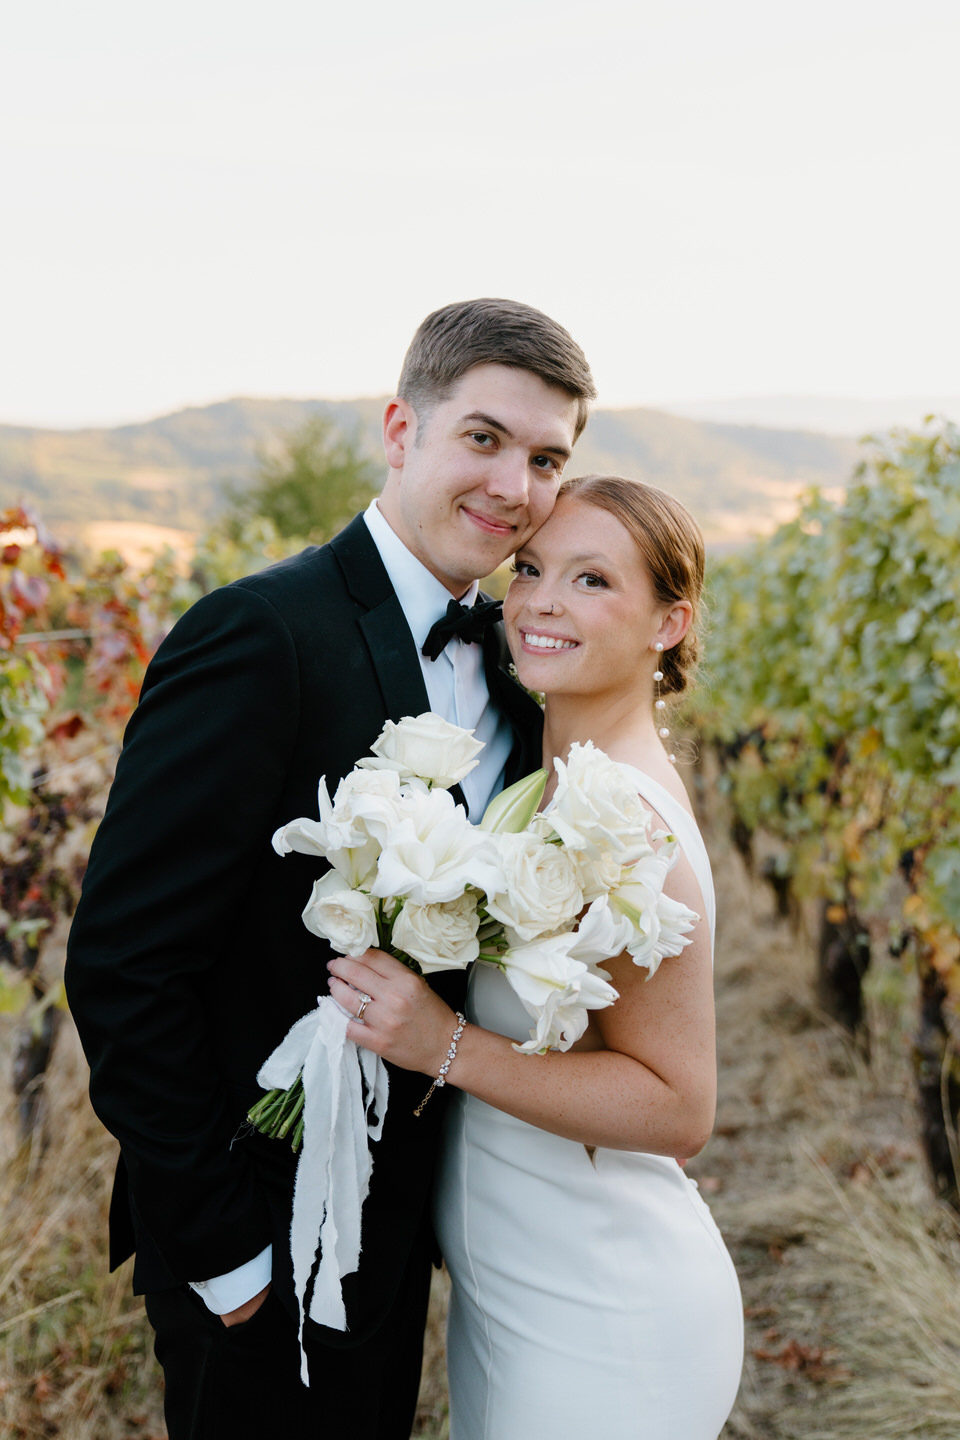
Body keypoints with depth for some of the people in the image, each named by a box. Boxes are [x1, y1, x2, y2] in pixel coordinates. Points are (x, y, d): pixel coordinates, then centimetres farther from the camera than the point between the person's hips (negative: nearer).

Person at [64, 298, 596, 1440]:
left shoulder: (503, 664, 2)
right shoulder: (261, 638, -23)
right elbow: (122, 966, -23)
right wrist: (218, 1245, -18)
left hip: (398, 1224, 8)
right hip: (261, 1256, -7)